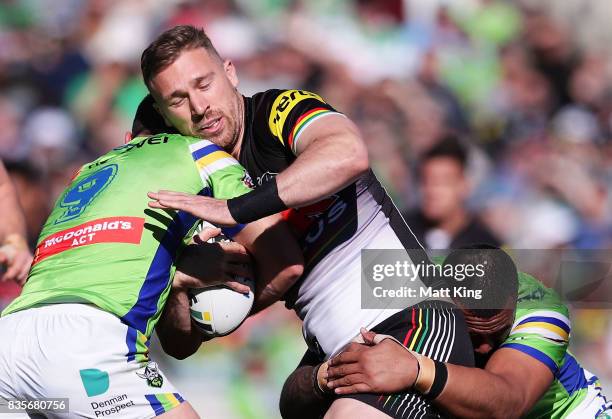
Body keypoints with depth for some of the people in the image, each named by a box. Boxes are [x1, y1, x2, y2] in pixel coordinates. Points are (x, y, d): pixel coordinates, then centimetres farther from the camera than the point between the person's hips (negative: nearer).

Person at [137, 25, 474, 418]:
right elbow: (182, 344, 11)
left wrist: (234, 209, -29)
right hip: (341, 354, 8)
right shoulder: (202, 187, 12)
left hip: (414, 324, -8)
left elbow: (349, 154, -31)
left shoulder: (279, 111, -5)